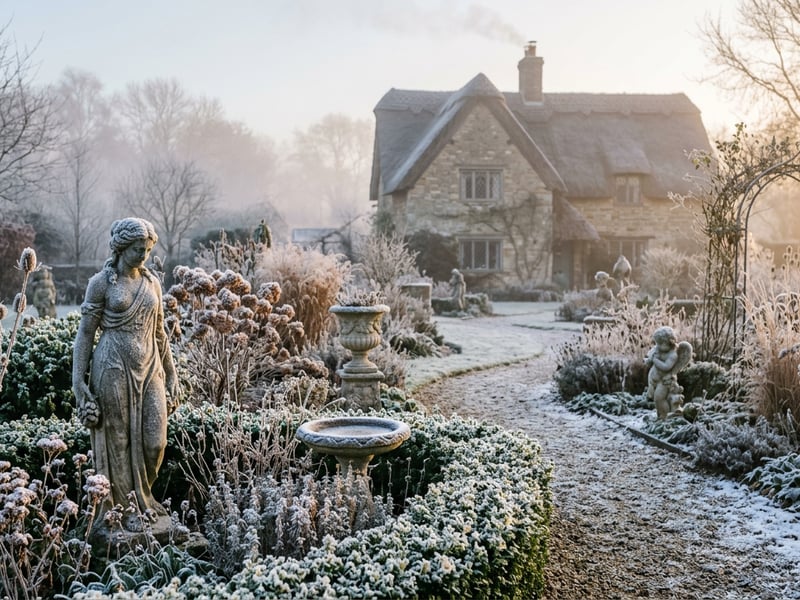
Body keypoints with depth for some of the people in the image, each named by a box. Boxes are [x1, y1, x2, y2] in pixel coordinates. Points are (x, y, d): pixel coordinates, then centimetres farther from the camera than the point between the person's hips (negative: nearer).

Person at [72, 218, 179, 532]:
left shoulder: (152, 282, 9)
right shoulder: (101, 282, -5)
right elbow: (85, 333, -4)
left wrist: (171, 373, 15)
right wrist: (78, 381, -9)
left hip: (149, 367, 5)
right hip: (114, 368, -4)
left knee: (155, 441, 3)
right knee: (119, 441, 5)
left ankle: (143, 496, 28)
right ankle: (128, 507, 20)